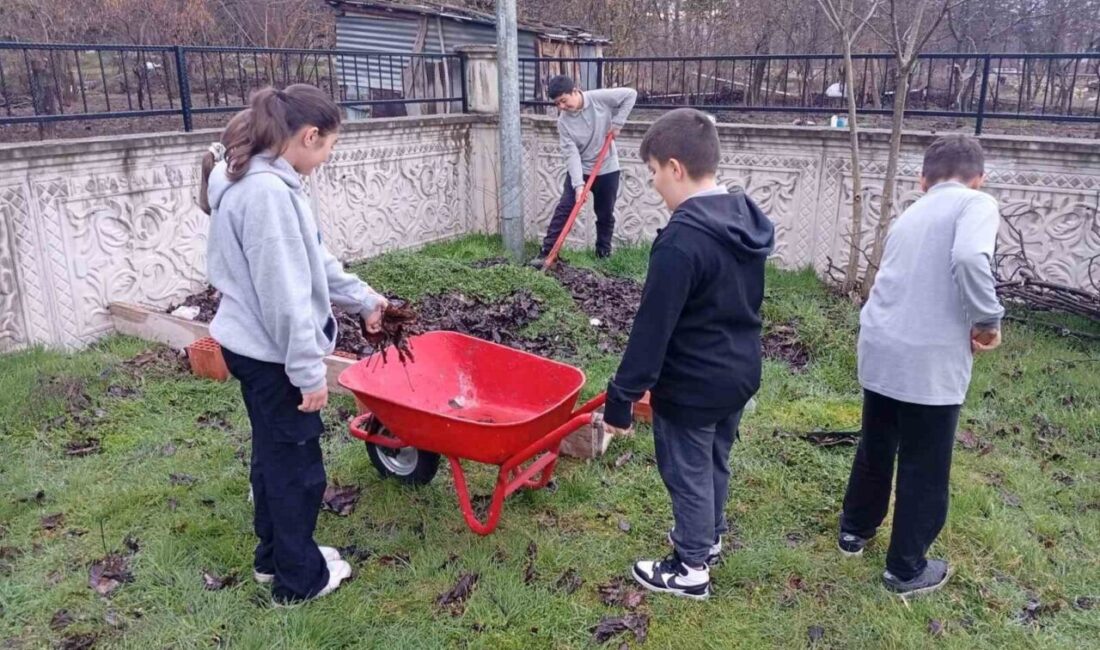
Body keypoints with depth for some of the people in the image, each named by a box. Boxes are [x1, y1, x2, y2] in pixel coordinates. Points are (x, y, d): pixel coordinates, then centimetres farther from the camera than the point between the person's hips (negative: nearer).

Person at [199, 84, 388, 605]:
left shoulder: (263, 181, 7)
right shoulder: (268, 192, -26)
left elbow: (313, 261, 14)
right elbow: (285, 295, -26)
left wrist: (364, 300, 19)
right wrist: (309, 372, -20)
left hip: (255, 346, 10)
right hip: (272, 353, -10)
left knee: (274, 454, 22)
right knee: (296, 463, 6)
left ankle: (274, 555, 39)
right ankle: (299, 577, 24)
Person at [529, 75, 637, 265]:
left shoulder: (600, 98, -15)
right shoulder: (563, 121, -12)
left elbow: (630, 94, -8)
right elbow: (571, 154, -19)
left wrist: (617, 122, -13)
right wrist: (578, 184, -28)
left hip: (607, 170, 0)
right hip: (579, 170, 1)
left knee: (605, 214, 9)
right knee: (564, 209, -7)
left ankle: (604, 252, 24)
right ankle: (546, 252, -3)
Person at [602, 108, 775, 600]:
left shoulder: (682, 239, -27)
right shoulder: (747, 219, 2)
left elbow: (652, 328, -25)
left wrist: (621, 397, -18)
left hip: (692, 386, -8)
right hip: (740, 373, 9)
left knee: (688, 474, 10)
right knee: (715, 462, 25)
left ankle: (691, 568, 27)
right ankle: (709, 537, 46)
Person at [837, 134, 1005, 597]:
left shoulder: (910, 216, 17)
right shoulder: (976, 204, -5)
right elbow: (969, 258, -26)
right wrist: (989, 320, -12)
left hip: (879, 349, 6)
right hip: (931, 359, -6)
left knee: (875, 447, 26)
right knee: (924, 467, 11)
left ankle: (855, 529, 44)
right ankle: (906, 569, 26)